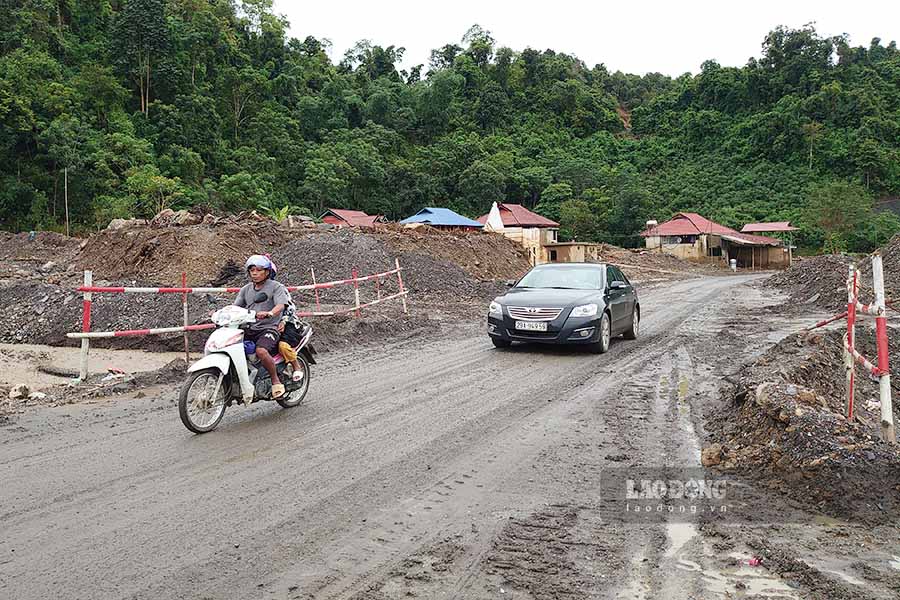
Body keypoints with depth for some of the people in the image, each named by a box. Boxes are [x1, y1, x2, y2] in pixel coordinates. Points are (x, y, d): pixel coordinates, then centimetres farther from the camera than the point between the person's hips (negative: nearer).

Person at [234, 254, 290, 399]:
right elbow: (236, 306, 11)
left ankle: (276, 381, -14)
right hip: (248, 329, 6)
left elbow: (280, 305, -16)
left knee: (261, 351, -33)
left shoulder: (276, 287, 0)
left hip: (268, 328, -6)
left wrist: (269, 313, -37)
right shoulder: (246, 289, 18)